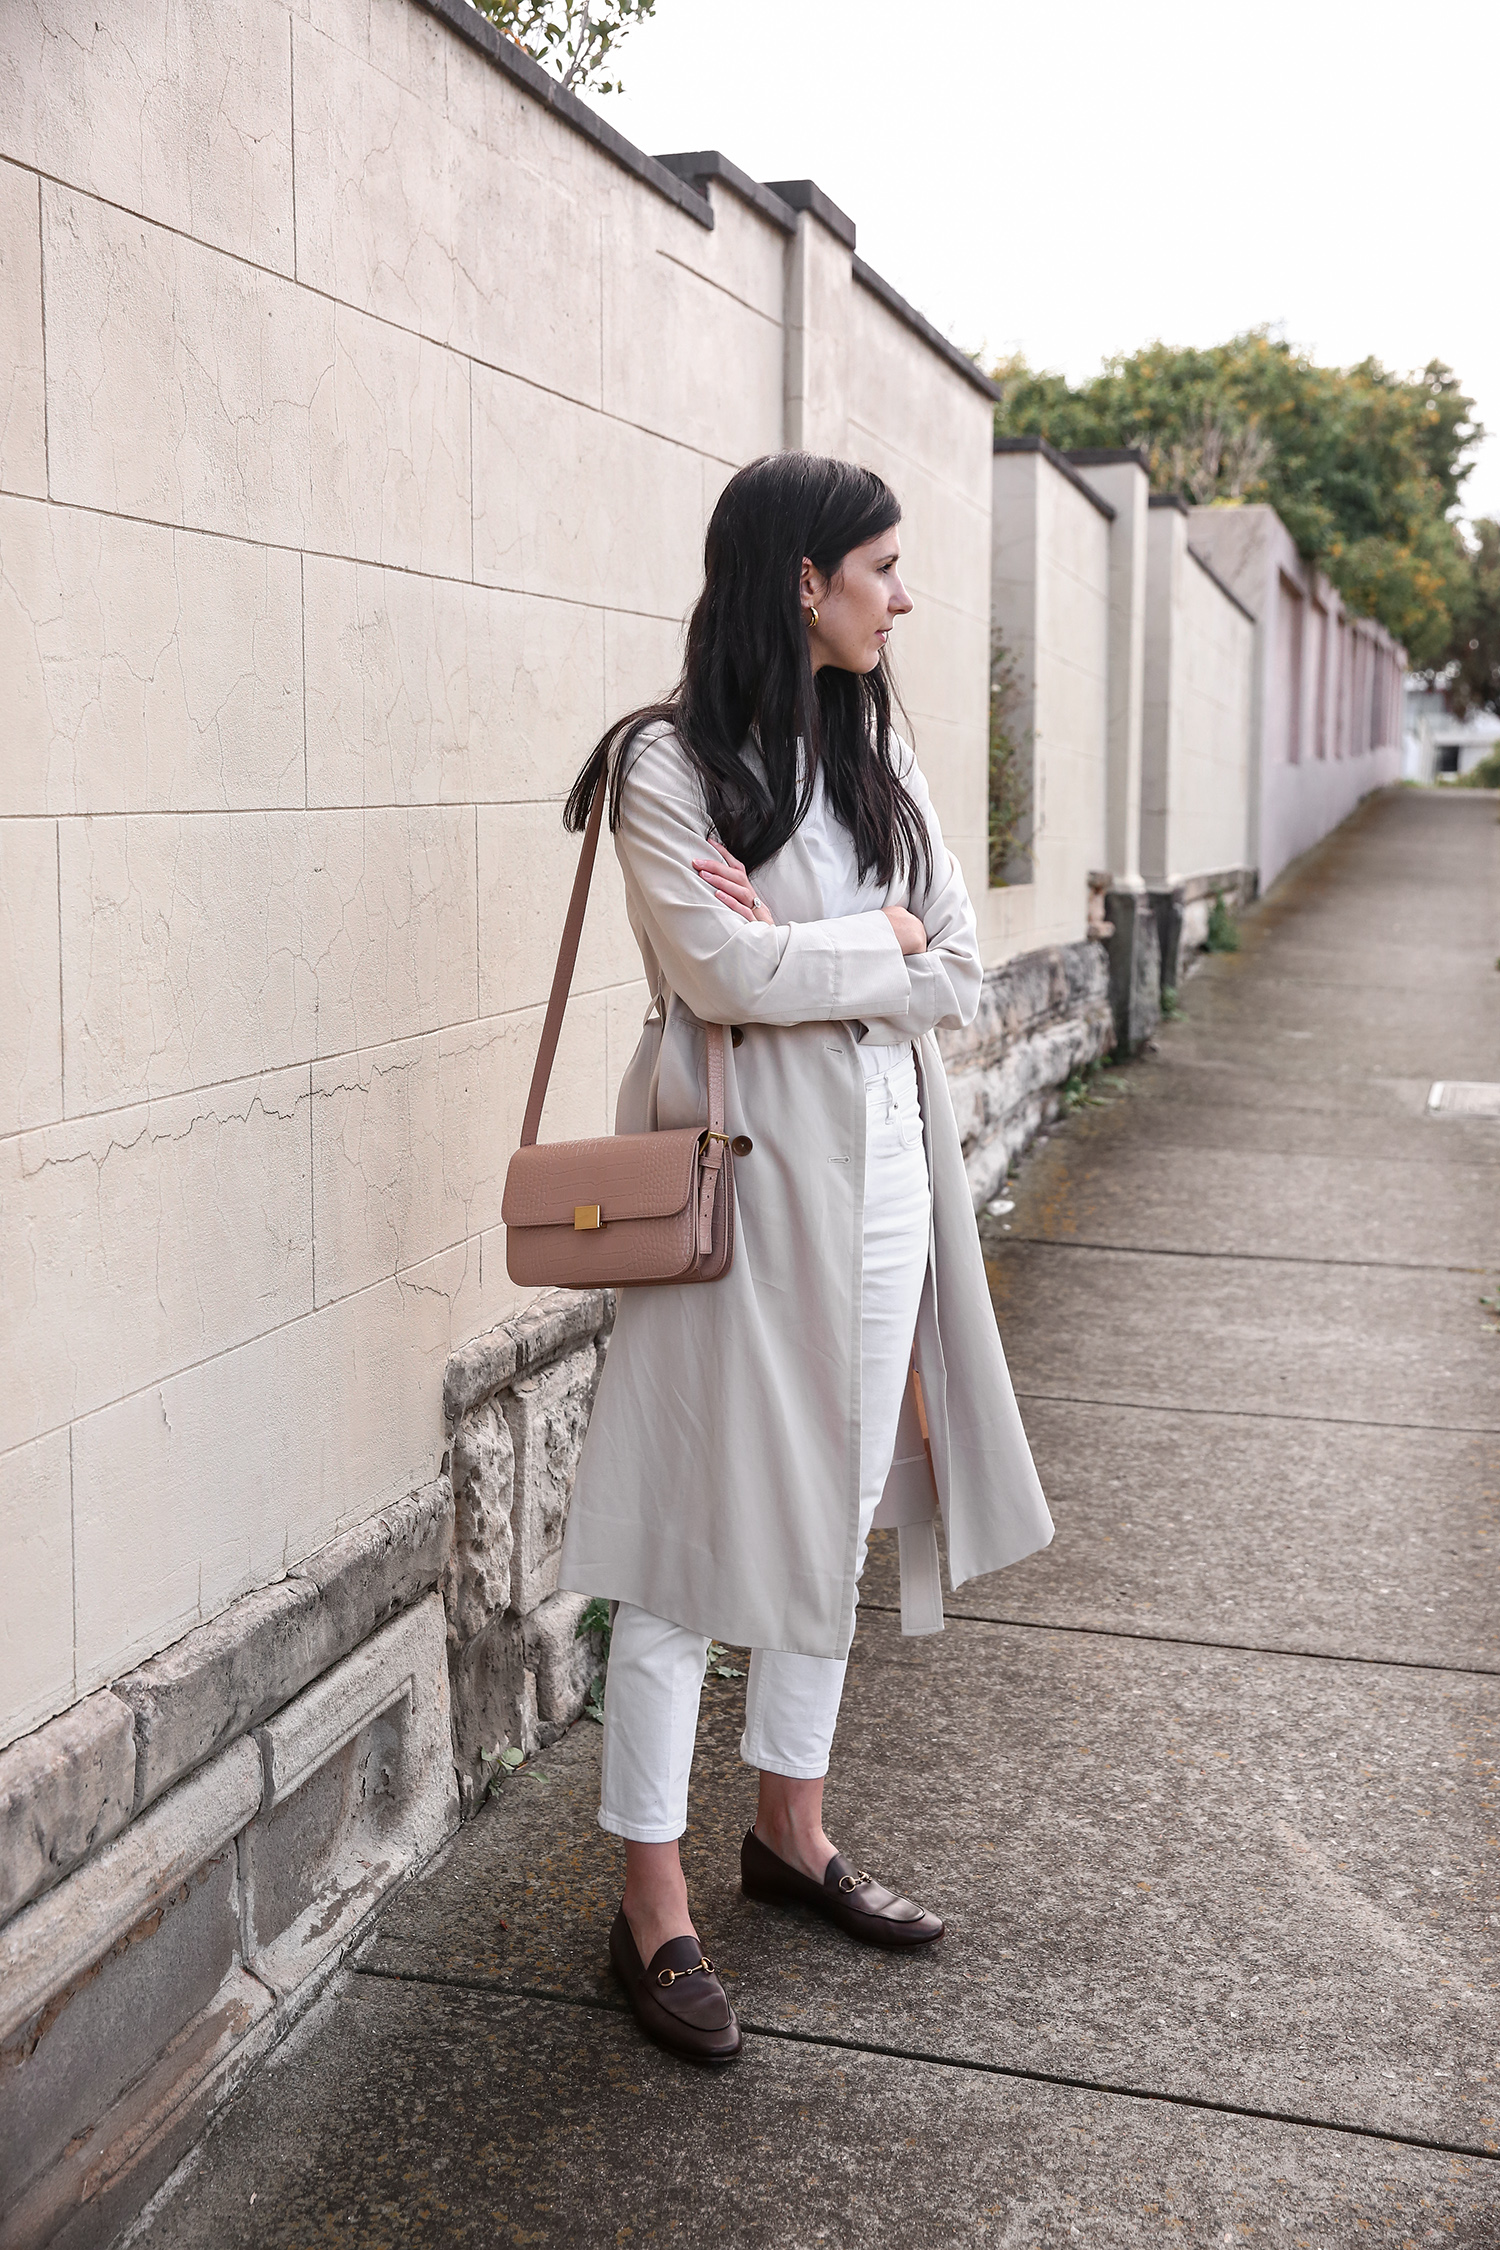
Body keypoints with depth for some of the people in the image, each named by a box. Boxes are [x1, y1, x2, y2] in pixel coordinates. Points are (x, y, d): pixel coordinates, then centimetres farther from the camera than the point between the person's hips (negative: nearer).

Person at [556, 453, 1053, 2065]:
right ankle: (653, 1905, 12)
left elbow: (959, 978, 4)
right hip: (739, 1175, -7)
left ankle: (793, 1832, 32)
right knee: (697, 1532, -1)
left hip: (880, 1173, 7)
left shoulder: (874, 756, 11)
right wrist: (882, 936, -7)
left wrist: (798, 950, -11)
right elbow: (722, 975, -20)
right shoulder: (670, 761, -9)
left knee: (835, 1515, 15)